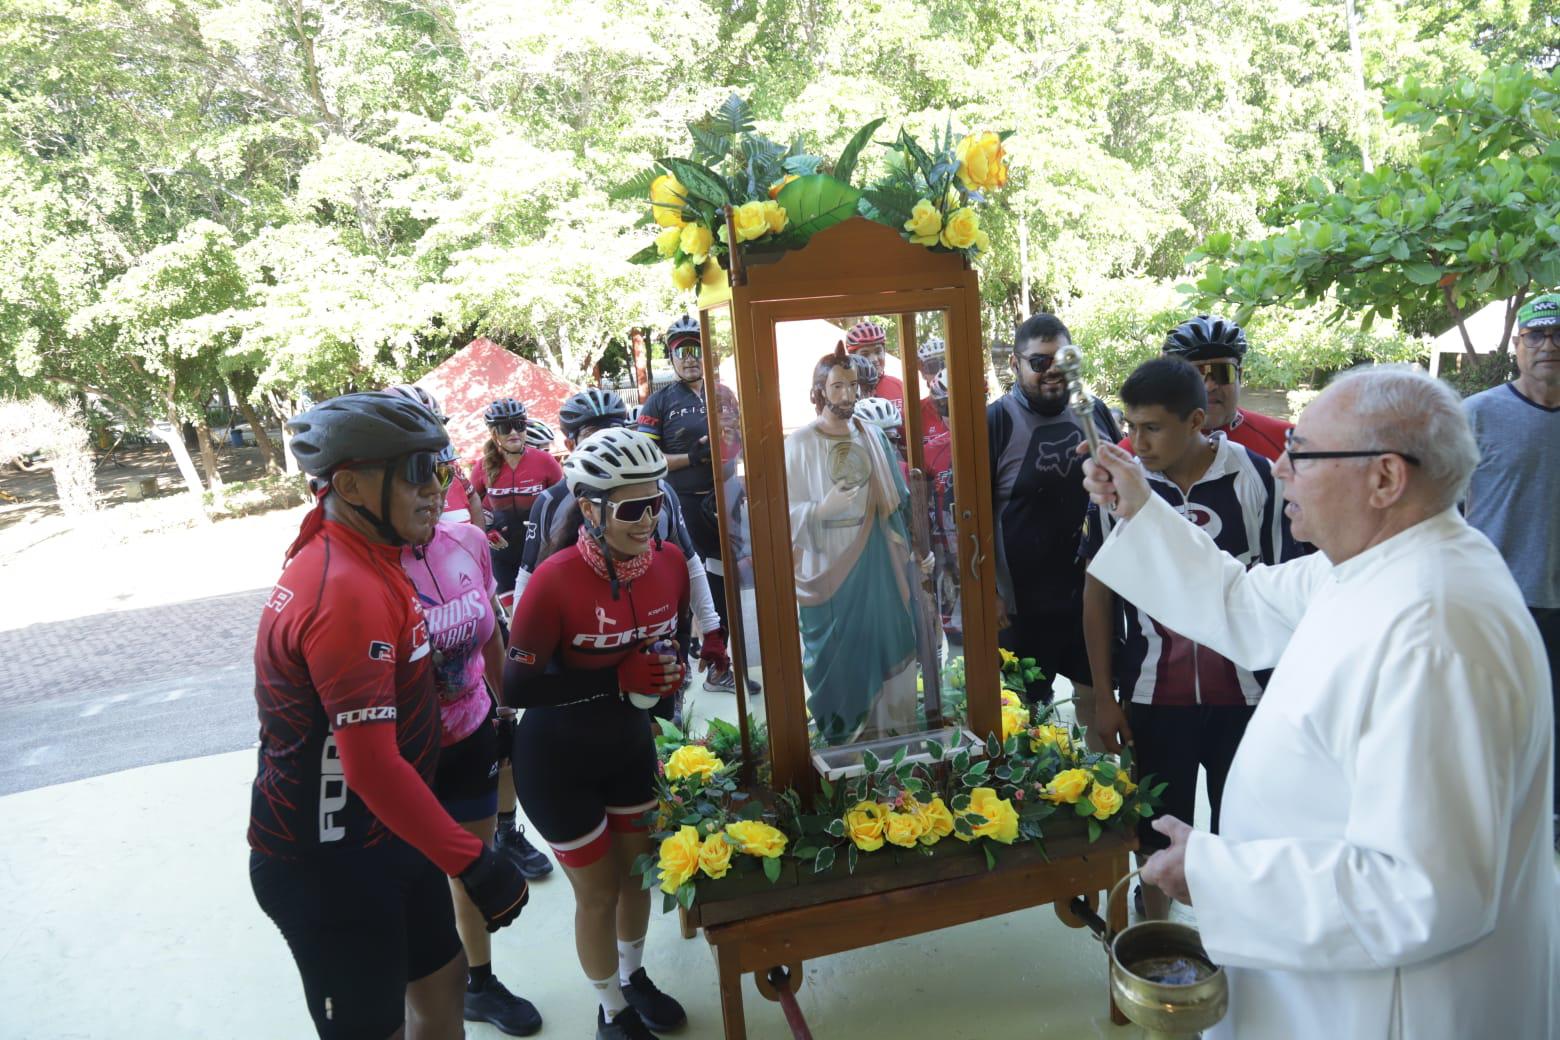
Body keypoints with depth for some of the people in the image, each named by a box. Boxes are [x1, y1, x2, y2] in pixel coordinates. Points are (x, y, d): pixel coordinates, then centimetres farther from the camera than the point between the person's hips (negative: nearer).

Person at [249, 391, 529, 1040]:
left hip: (386, 839, 9)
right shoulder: (348, 592, -27)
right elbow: (373, 767, -30)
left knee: (441, 979, 21)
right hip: (327, 868, -9)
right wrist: (474, 864, -25)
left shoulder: (360, 564, 4)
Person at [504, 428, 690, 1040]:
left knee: (638, 869, 21)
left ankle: (634, 977, 50)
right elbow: (516, 687, -26)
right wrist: (618, 679, -29)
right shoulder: (555, 581, -29)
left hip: (630, 745, 5)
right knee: (598, 891, 11)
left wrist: (666, 681, -3)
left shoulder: (670, 562, -12)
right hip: (559, 761, -5)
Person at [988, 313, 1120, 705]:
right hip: (1025, 602, -4)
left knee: (1096, 691, 21)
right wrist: (987, 592, -12)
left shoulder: (1095, 411, 3)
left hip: (1096, 590, 4)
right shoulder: (996, 421, -11)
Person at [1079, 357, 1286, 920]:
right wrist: (1103, 696, 1)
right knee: (1158, 832, 14)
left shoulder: (1258, 478, -9)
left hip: (1244, 691, 0)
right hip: (1153, 696, 1)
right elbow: (1098, 591, 2)